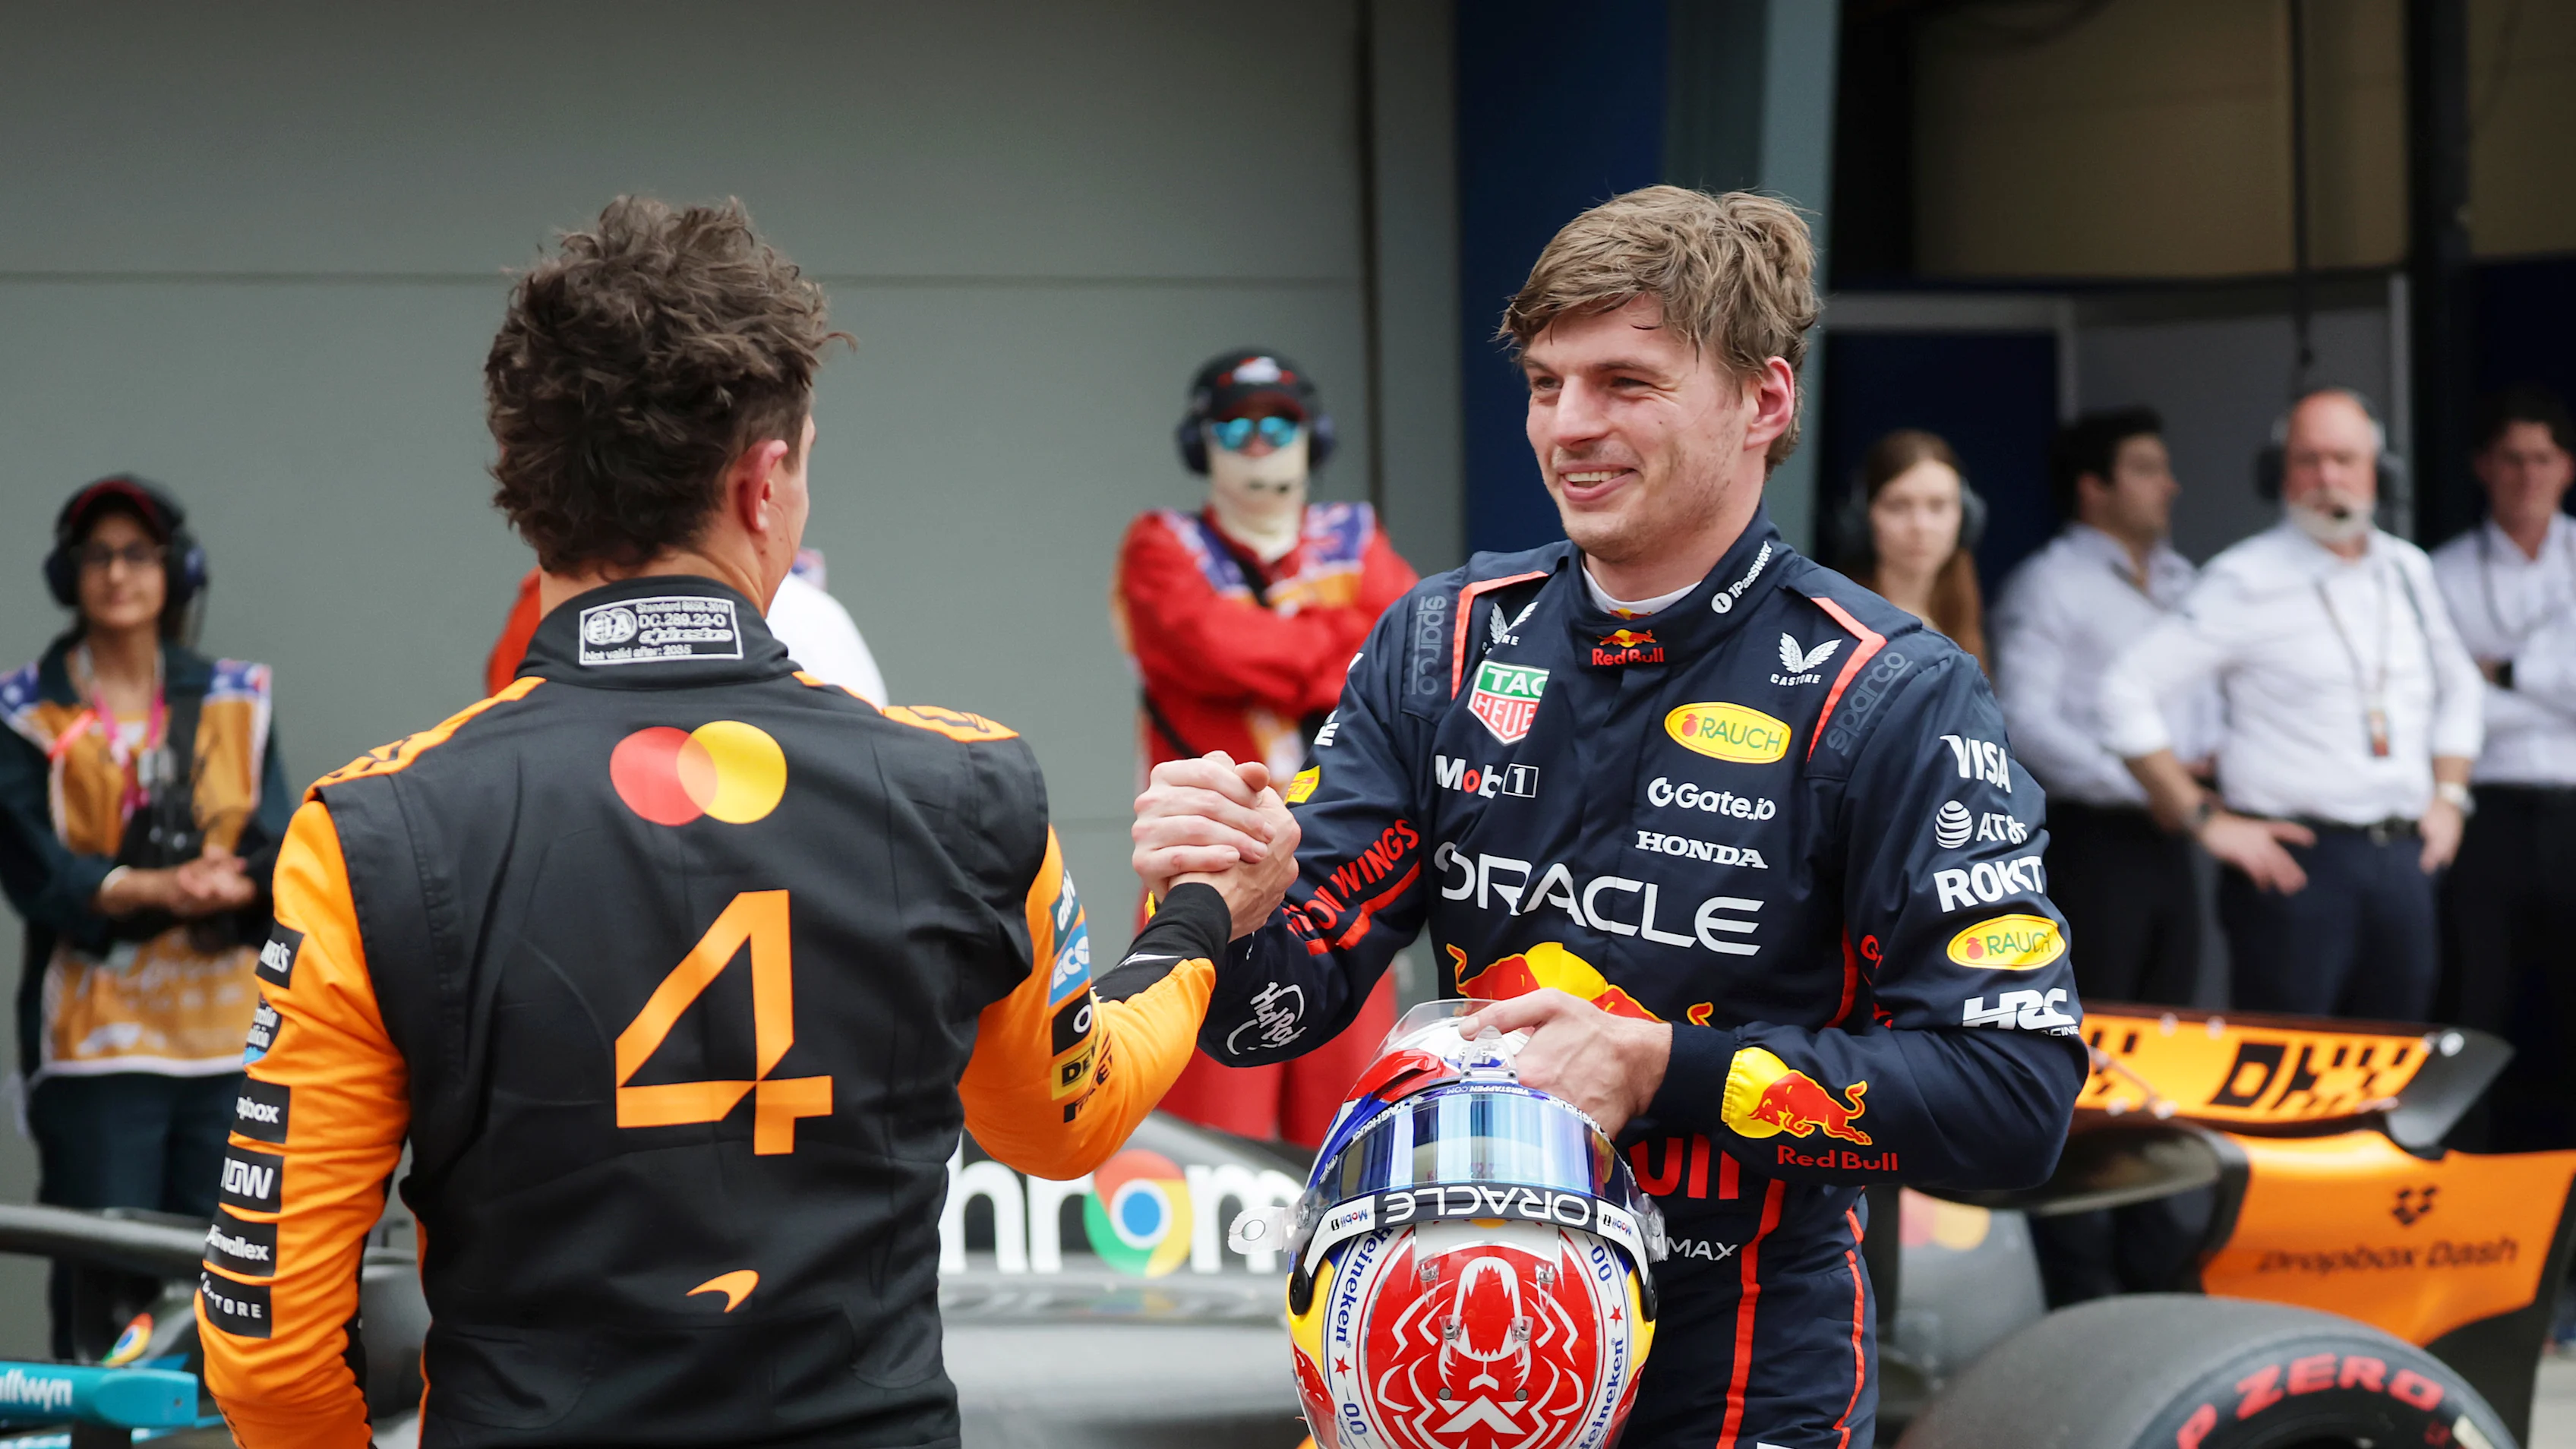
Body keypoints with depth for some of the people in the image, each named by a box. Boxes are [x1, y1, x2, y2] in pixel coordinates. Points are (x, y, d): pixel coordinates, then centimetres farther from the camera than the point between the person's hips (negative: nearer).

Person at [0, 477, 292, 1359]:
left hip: (227, 1031, 3)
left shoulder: (235, 700, 12)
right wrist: (160, 889, -23)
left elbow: (275, 855, 2)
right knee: (102, 1290, -6)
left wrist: (220, 887, -20)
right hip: (94, 1034, -3)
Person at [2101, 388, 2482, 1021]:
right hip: (2296, 861, -6)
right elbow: (2126, 688, -10)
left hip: (2402, 859, 6)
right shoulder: (2247, 581, -5)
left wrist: (2448, 796, 16)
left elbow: (2457, 683, 29)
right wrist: (2204, 820, -10)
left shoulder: (2407, 570, 13)